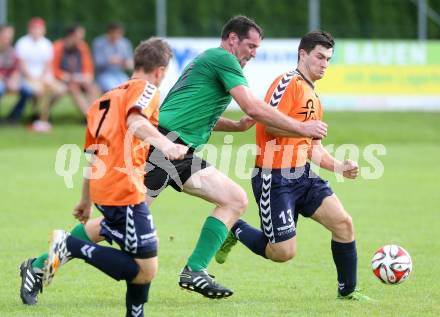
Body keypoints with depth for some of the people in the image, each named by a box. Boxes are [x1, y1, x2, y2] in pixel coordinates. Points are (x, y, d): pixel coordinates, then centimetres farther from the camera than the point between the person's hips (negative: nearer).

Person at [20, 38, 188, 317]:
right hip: (125, 190, -9)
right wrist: (165, 143, -41)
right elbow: (135, 120, -24)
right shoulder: (146, 89, -1)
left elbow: (94, 154, 28)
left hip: (102, 188, 9)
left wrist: (86, 202, 34)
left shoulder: (107, 98, 24)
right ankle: (71, 246, -13)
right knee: (146, 271, -11)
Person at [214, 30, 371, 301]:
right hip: (275, 178, -8)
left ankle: (348, 290, 8)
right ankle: (236, 230, 18)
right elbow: (269, 123, -20)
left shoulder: (314, 99, 20)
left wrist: (339, 167, 10)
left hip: (303, 175, 8)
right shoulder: (290, 82, -9)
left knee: (343, 222, -8)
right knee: (284, 252, -9)